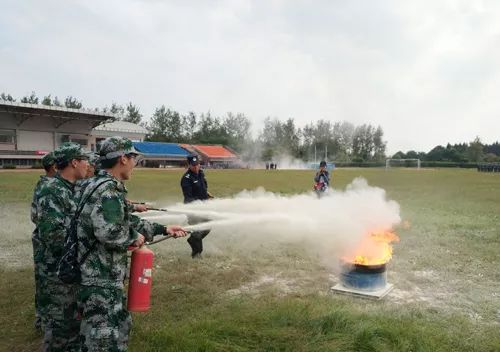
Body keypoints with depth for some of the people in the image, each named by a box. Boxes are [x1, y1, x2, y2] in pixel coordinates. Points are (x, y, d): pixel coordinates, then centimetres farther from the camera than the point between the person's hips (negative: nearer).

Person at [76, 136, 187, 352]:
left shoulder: (101, 185, 13)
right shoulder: (108, 189, -20)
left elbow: (126, 221, 20)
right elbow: (108, 232, -33)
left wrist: (163, 229, 20)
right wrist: (134, 238, -13)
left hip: (101, 276, 10)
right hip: (102, 279, -10)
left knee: (120, 325, 23)